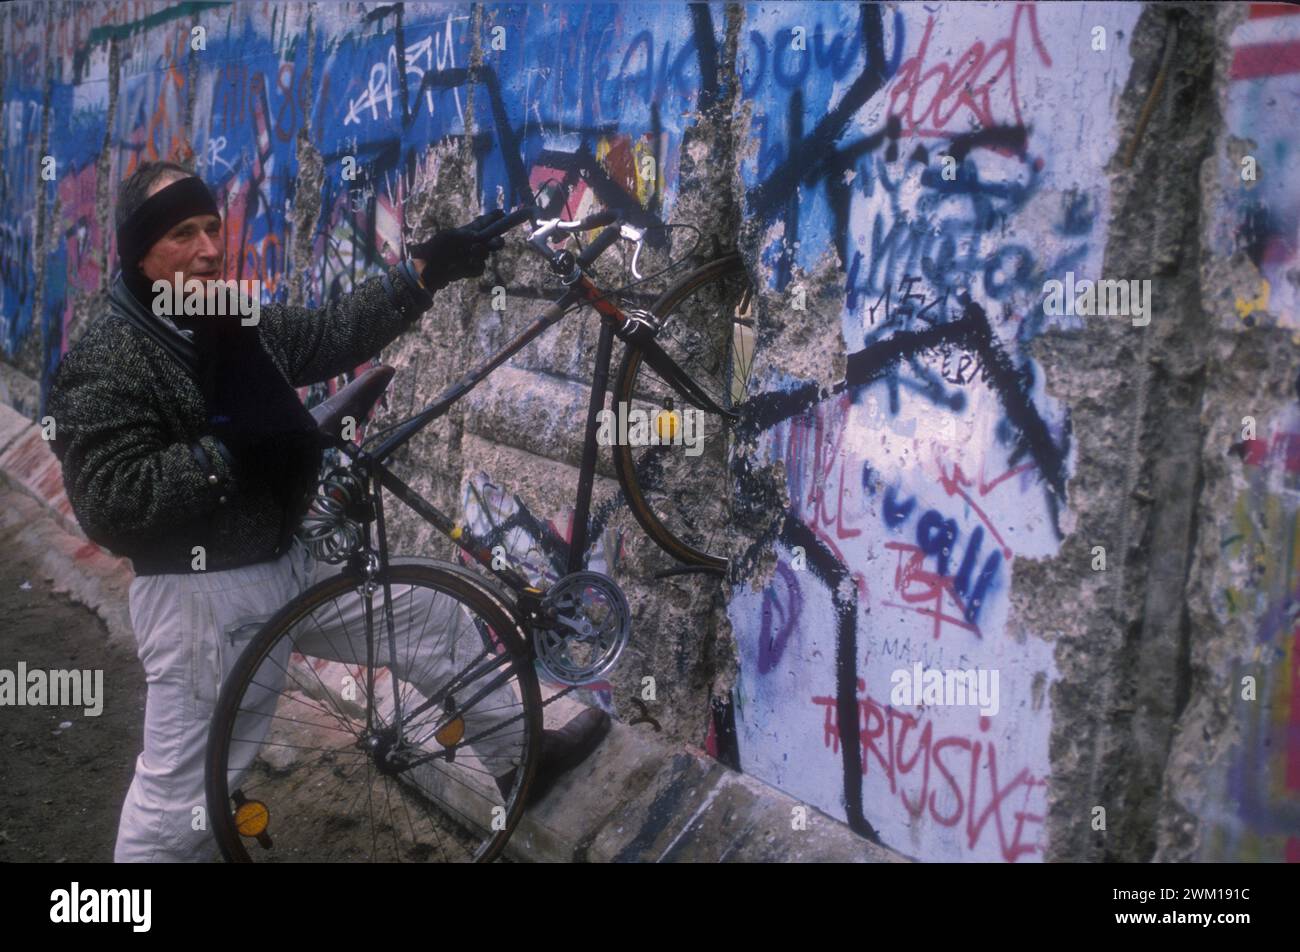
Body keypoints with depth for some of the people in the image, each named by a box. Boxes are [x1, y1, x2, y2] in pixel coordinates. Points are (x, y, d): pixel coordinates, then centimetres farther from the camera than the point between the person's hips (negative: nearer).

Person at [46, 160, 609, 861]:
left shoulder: (239, 323, 9)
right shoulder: (104, 362, -17)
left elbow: (333, 334, 8)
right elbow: (108, 502, -25)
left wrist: (426, 270, 0)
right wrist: (230, 452, -26)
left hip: (291, 563, 8)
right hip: (200, 594, -8)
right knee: (180, 797, 1)